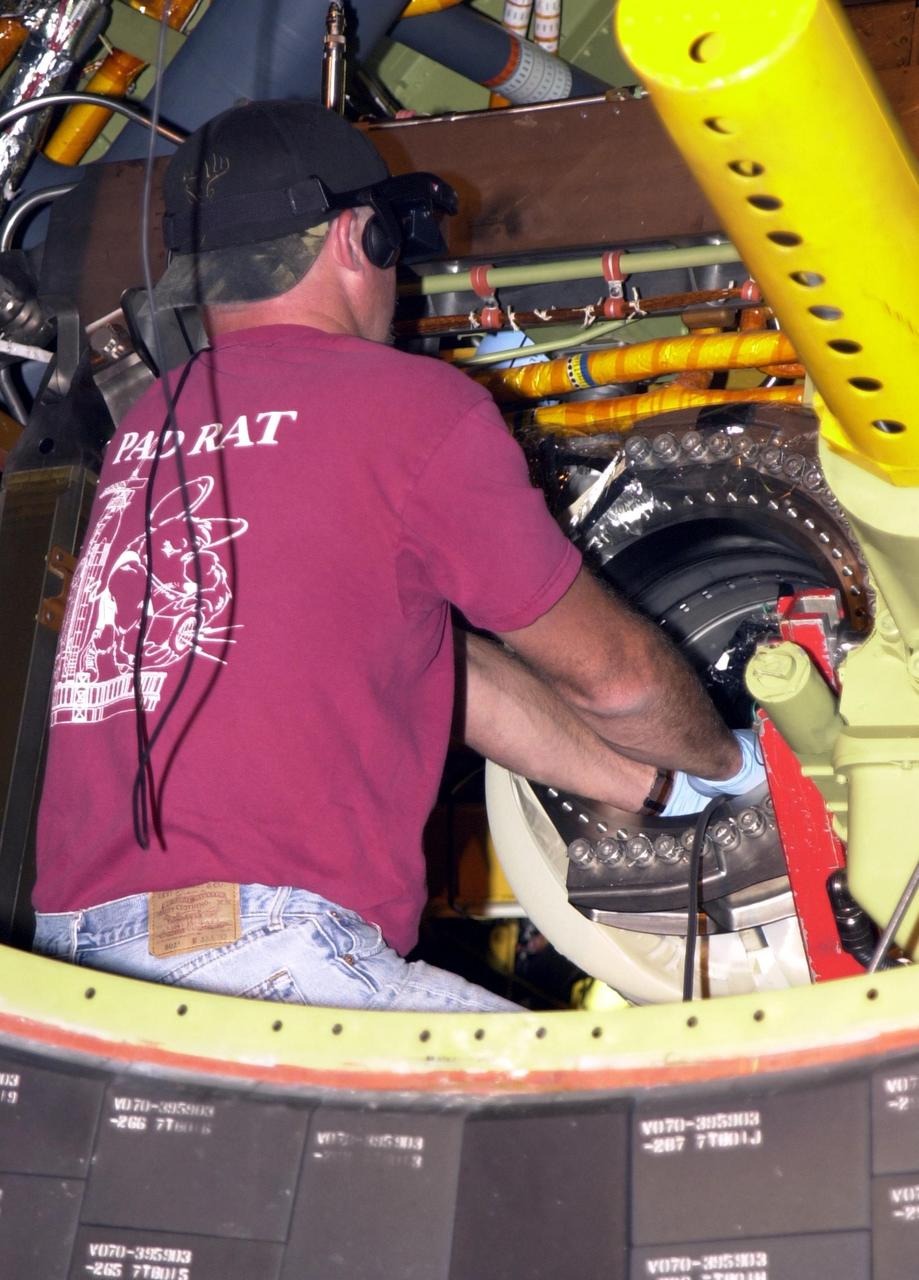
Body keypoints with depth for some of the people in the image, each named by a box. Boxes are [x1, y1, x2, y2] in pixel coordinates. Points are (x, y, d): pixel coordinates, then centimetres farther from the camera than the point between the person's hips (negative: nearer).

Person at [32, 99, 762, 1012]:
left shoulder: (149, 427, 20)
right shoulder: (411, 404, -2)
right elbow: (612, 675, 11)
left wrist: (664, 789, 30)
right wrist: (726, 762, 33)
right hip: (262, 950, -8)